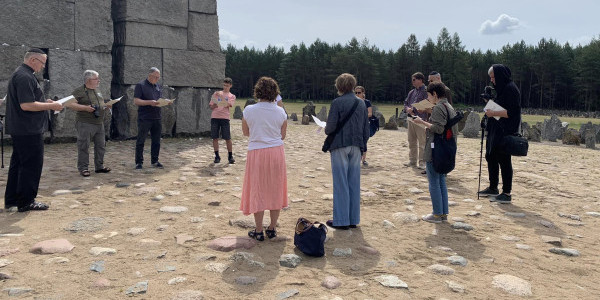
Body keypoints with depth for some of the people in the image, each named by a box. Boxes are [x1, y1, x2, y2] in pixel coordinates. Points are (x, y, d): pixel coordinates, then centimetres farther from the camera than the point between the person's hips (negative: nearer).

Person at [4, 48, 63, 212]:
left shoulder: (19, 74, 17)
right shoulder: (25, 77, -18)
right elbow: (26, 105, -25)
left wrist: (45, 102, 16)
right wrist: (51, 106, -16)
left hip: (19, 129, 11)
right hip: (29, 130, -11)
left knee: (18, 164, 16)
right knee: (32, 165, -3)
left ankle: (11, 199, 24)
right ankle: (26, 202, 3)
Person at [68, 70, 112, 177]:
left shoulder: (97, 91, 18)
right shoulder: (79, 91, -6)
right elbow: (70, 104, -13)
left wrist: (106, 106, 9)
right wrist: (85, 108, -21)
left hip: (99, 123, 8)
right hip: (85, 124, -8)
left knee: (101, 145, 10)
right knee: (84, 146, -3)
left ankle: (99, 166, 20)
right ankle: (83, 168, 4)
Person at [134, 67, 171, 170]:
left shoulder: (158, 87, 16)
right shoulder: (141, 85, -4)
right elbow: (136, 101, -10)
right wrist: (149, 102, -23)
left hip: (156, 118, 6)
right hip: (144, 118, -6)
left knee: (156, 141, 9)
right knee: (140, 141, 2)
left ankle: (154, 161, 19)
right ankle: (139, 162, 9)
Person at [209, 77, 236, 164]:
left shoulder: (232, 96, 12)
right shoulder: (216, 93, 16)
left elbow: (227, 105, -8)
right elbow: (211, 106, 14)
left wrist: (221, 96, -14)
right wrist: (213, 106, -8)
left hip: (224, 118, -2)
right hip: (214, 117, 2)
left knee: (228, 138, -3)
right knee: (215, 138, 0)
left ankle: (230, 156, 9)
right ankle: (217, 156, 9)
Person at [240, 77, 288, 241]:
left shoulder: (249, 110, -8)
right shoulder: (280, 112, -3)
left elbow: (246, 132, 4)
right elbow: (282, 136, 5)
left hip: (256, 153, -2)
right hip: (276, 151, 2)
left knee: (257, 191, 7)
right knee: (275, 190, 12)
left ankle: (259, 231, 12)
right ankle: (272, 229, 20)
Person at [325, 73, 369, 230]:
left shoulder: (337, 102, -10)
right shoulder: (361, 103, 8)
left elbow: (331, 127, -13)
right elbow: (366, 128, 12)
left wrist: (326, 129, 9)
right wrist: (363, 146, 19)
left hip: (340, 146, -5)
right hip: (356, 147, 6)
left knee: (340, 183, 1)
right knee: (354, 183, 10)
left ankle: (341, 220, 6)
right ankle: (353, 219, 17)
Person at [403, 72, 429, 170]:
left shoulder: (425, 91, -6)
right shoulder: (412, 92, 18)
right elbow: (406, 103, 19)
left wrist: (412, 109, -15)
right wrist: (407, 109, -3)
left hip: (420, 119, -8)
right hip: (411, 119, 8)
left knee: (422, 142, -5)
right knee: (412, 141, 13)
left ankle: (422, 162, -1)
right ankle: (412, 161, 21)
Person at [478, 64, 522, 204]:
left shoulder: (511, 89, -14)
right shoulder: (501, 88, 16)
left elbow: (511, 112, -21)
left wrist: (494, 113, -18)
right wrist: (490, 103, 11)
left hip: (505, 132, -10)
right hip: (495, 130, 10)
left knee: (504, 161, -5)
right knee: (490, 157, 15)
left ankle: (507, 194, 4)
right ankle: (493, 188, 27)